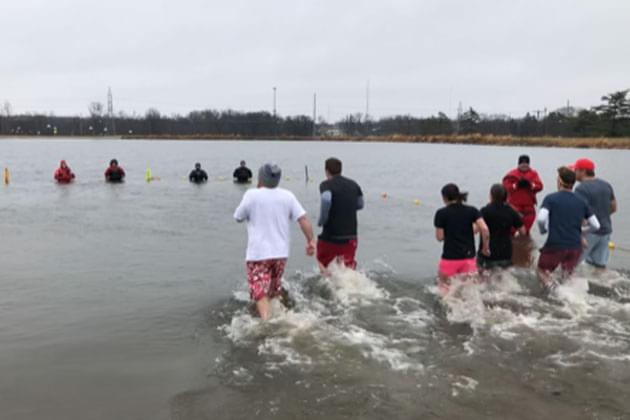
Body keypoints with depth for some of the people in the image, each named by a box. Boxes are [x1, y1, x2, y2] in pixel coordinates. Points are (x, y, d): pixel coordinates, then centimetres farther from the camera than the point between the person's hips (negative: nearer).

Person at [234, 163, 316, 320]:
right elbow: (303, 219, -5)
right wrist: (311, 240, 0)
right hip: (281, 252, 4)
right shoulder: (287, 195, 1)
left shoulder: (251, 195, -8)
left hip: (258, 254, -4)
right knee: (275, 288, 24)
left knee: (261, 294, -5)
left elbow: (238, 217, 3)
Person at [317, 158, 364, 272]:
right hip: (351, 235, 3)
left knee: (323, 262, 22)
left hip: (330, 236, -3)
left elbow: (326, 200, -29)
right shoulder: (354, 184, 8)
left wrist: (321, 221, -16)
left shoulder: (326, 185, -9)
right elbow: (360, 205, 18)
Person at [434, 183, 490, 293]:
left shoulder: (441, 213, -4)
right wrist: (485, 247, 4)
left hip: (450, 257, -2)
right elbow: (484, 229, -8)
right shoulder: (472, 211, 2)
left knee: (444, 286, 16)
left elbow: (439, 237, -2)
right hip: (469, 257, 2)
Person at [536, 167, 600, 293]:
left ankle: (549, 283, -12)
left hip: (554, 245, -4)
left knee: (542, 271, 17)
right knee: (568, 273, 27)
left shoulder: (550, 198, -3)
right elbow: (596, 226, 7)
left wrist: (543, 230, 3)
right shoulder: (581, 202, 8)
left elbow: (541, 219, -19)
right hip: (575, 246, 4)